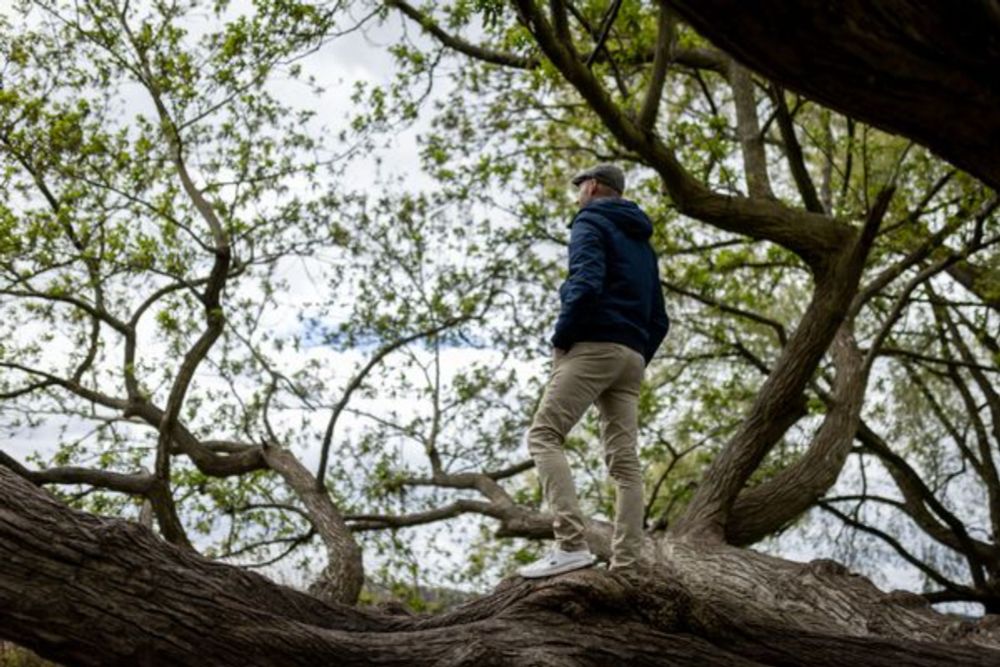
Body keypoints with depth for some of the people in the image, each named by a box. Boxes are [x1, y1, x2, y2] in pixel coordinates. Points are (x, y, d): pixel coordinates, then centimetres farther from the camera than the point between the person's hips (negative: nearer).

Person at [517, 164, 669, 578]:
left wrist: (560, 338, -10)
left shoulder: (591, 223, 2)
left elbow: (586, 285, -18)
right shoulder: (642, 244, 27)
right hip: (633, 357, 8)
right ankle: (626, 565, -7)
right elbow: (659, 320, 23)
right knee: (624, 461, 1)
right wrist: (637, 362, 19)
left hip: (594, 346, -8)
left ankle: (571, 544, -26)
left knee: (544, 435, -11)